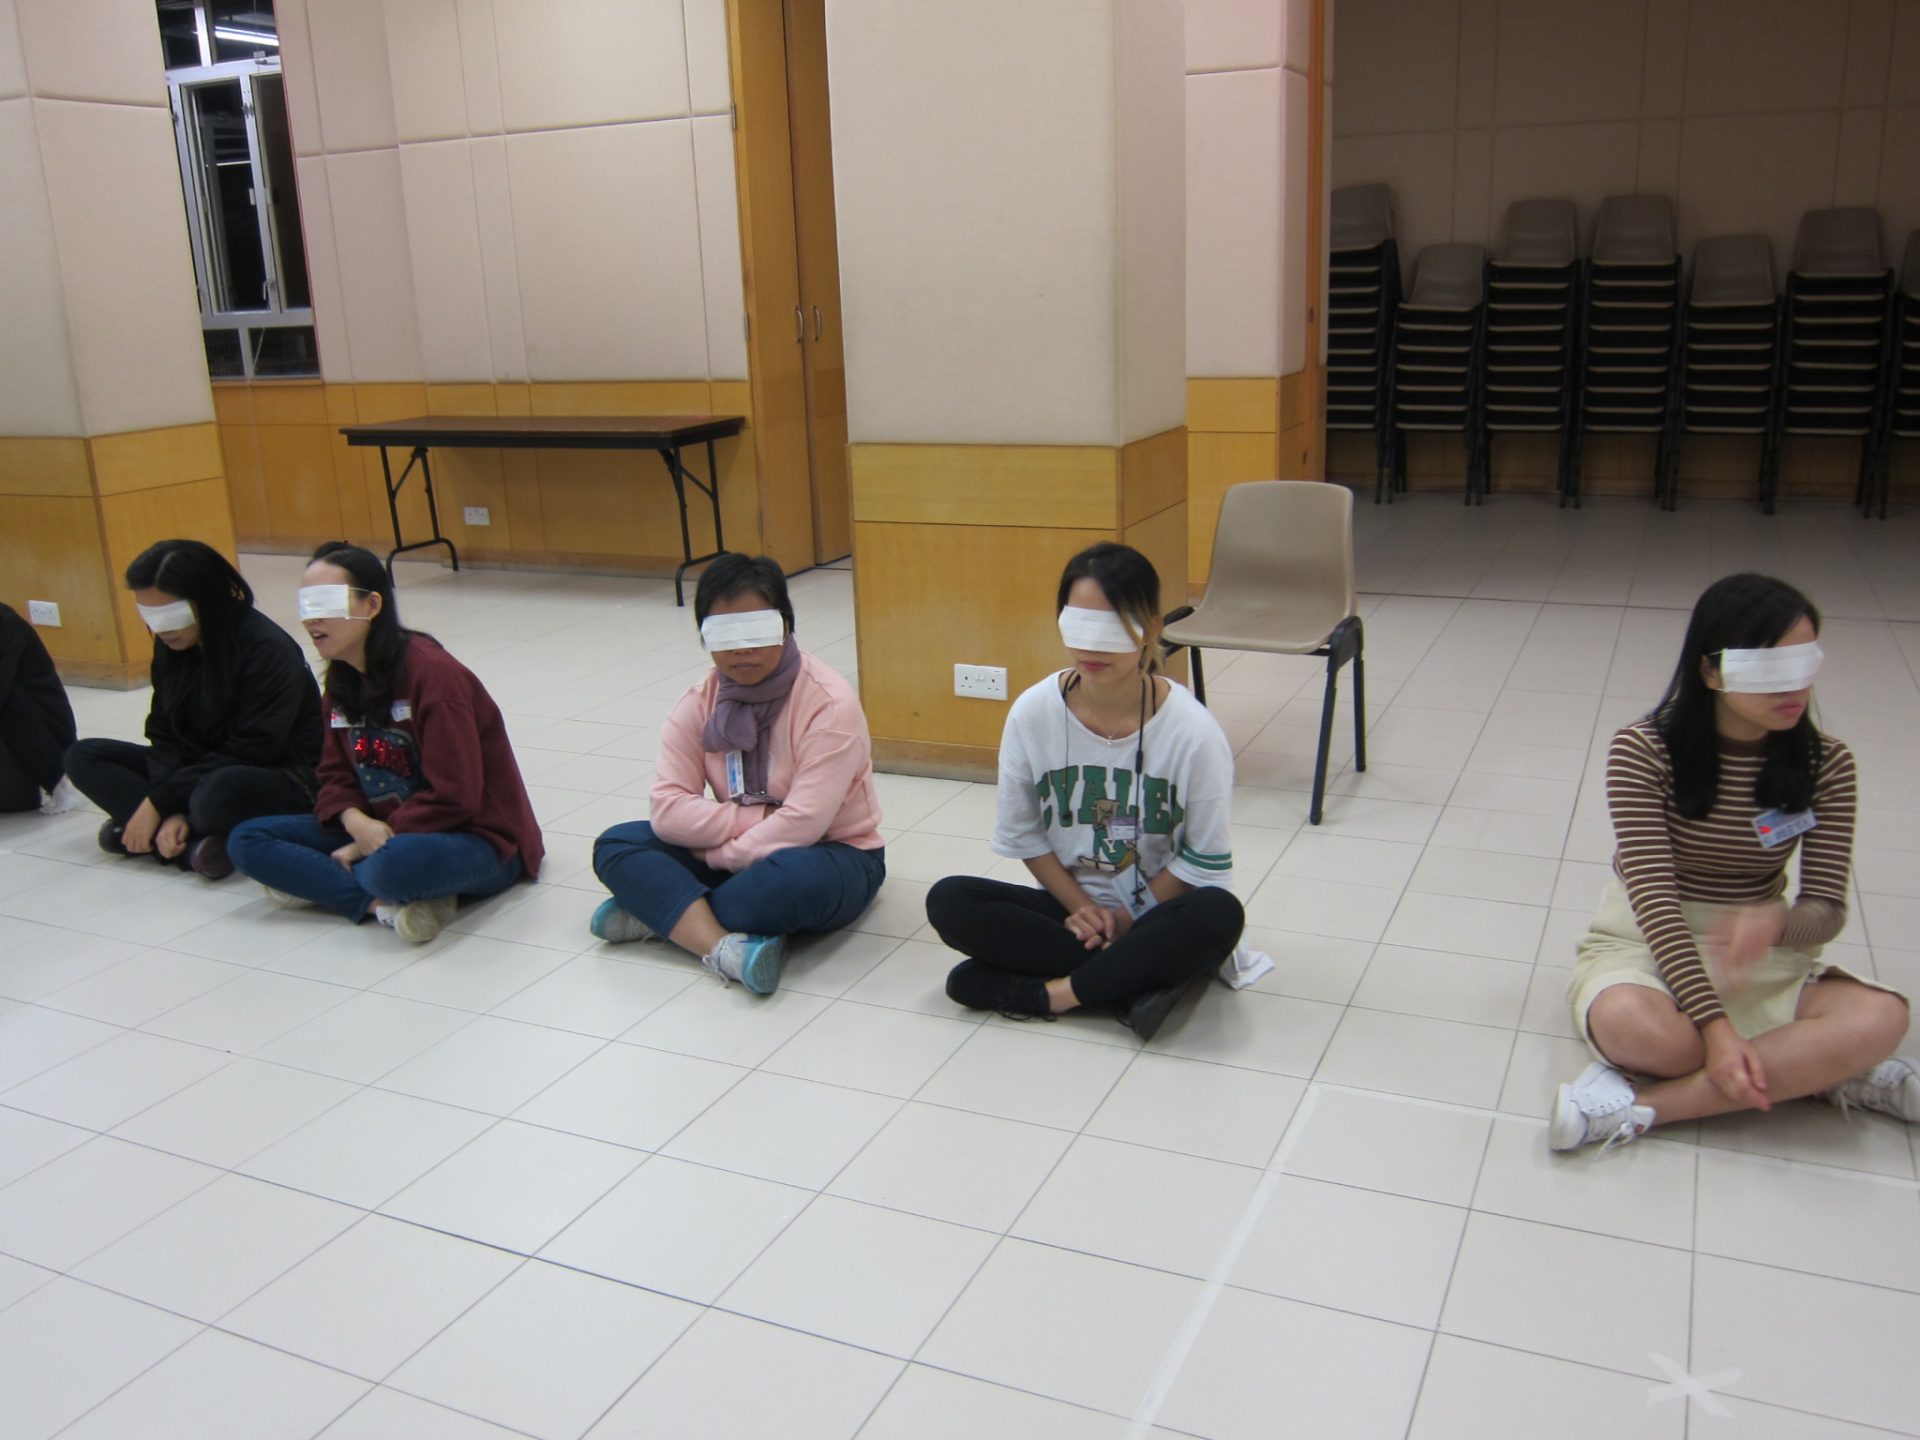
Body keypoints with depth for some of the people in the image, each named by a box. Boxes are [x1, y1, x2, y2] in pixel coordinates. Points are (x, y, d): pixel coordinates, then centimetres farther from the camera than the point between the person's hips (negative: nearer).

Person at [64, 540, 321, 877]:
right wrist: (173, 811, -18)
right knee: (83, 757, -5)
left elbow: (246, 752, -21)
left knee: (218, 792, -41)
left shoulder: (269, 650, -20)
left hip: (279, 779, -8)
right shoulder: (170, 647, 2)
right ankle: (191, 846, -21)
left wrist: (159, 802, -19)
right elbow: (165, 736, 0)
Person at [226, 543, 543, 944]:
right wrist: (355, 821, -15)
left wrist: (380, 840, -17)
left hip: (476, 840, -9)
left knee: (394, 864, -43)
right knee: (247, 840, -6)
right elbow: (336, 775, 7)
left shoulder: (433, 673, -19)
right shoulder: (341, 680, 6)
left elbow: (454, 796, -21)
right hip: (378, 830, 9)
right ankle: (389, 904, -20)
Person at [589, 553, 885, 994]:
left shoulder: (830, 704, -20)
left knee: (792, 878, -41)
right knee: (615, 846, -15)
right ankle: (724, 948, -34)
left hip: (831, 855, -5)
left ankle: (663, 913, -19)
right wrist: (758, 818, -22)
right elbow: (668, 809, -14)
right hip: (747, 852, 5)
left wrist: (717, 855, -18)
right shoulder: (700, 703, -4)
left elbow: (802, 824, -25)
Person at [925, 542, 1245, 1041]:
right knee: (948, 901, -21)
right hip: (1069, 905, 3)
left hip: (1157, 912, -3)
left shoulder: (1193, 732, -18)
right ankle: (1137, 976, -22)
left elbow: (1206, 863, -10)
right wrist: (1080, 906, -8)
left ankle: (1052, 993, -23)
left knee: (1218, 915, -35)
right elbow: (1022, 835, 1)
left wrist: (1128, 917, -12)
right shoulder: (1032, 713, -10)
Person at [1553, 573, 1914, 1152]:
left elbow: (1827, 907, -7)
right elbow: (1654, 898, -20)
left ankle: (1638, 1104, -28)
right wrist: (1717, 1028, -30)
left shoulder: (1825, 765, -3)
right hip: (1642, 947, -4)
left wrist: (1776, 922, -34)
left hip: (1759, 957, 4)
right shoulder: (1642, 752, -14)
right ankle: (1821, 1069, -14)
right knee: (1629, 1021, -40)